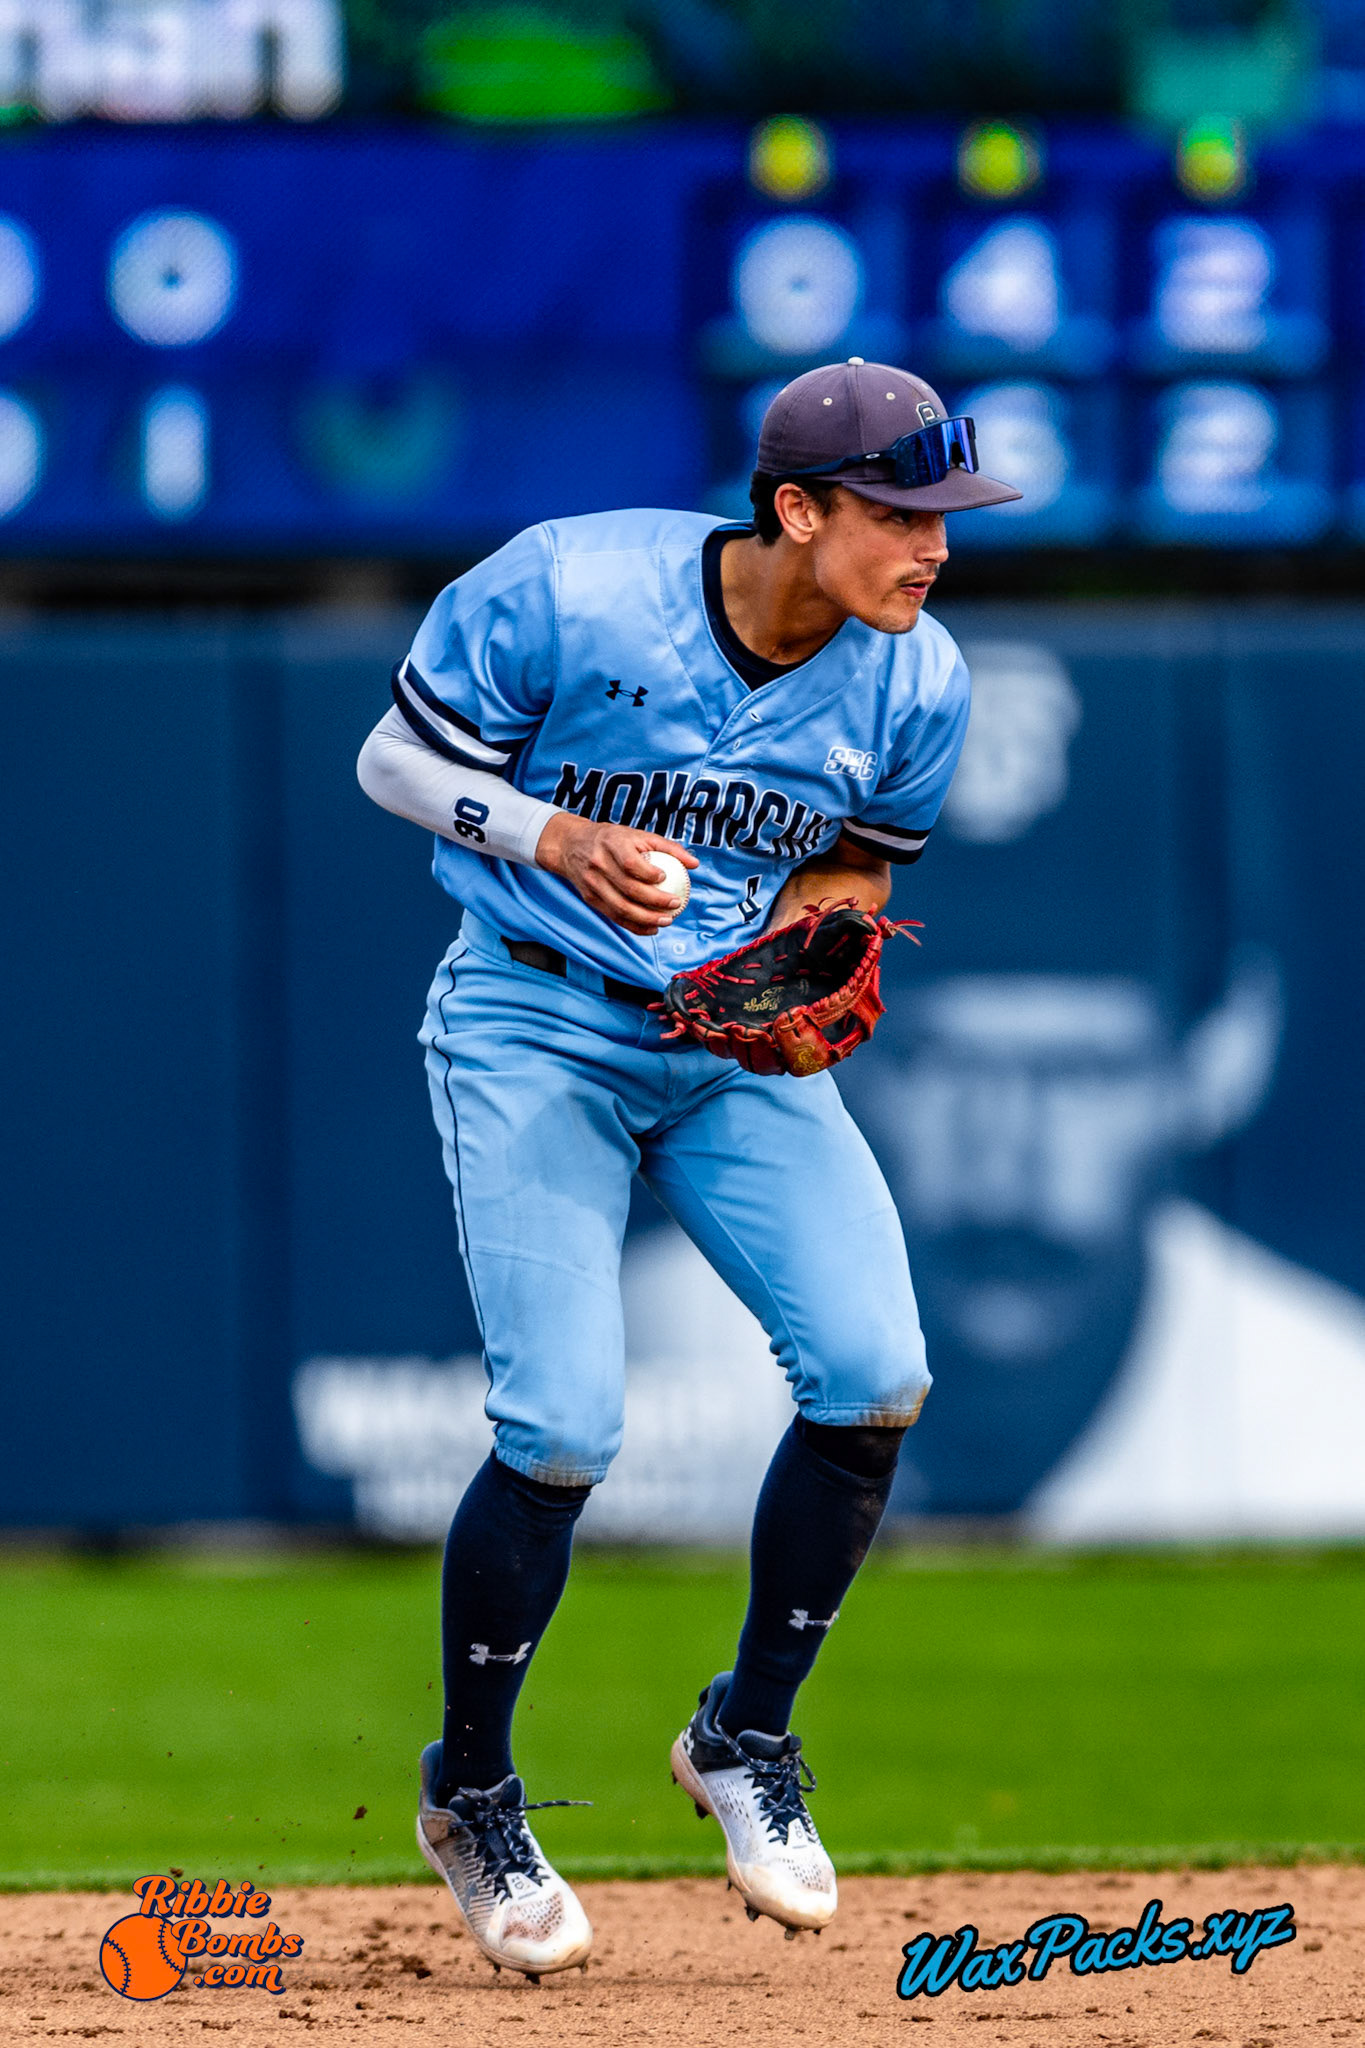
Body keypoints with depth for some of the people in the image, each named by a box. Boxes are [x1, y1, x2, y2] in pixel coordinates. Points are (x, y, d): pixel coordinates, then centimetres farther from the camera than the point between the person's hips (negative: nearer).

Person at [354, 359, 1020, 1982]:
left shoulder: (916, 683, -8)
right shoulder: (561, 591, -20)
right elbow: (398, 756, -8)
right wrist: (561, 840, -24)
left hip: (742, 1043, 4)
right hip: (537, 1023, -4)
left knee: (874, 1376, -14)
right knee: (565, 1429, -14)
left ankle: (747, 1740, 10)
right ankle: (470, 1798, 11)